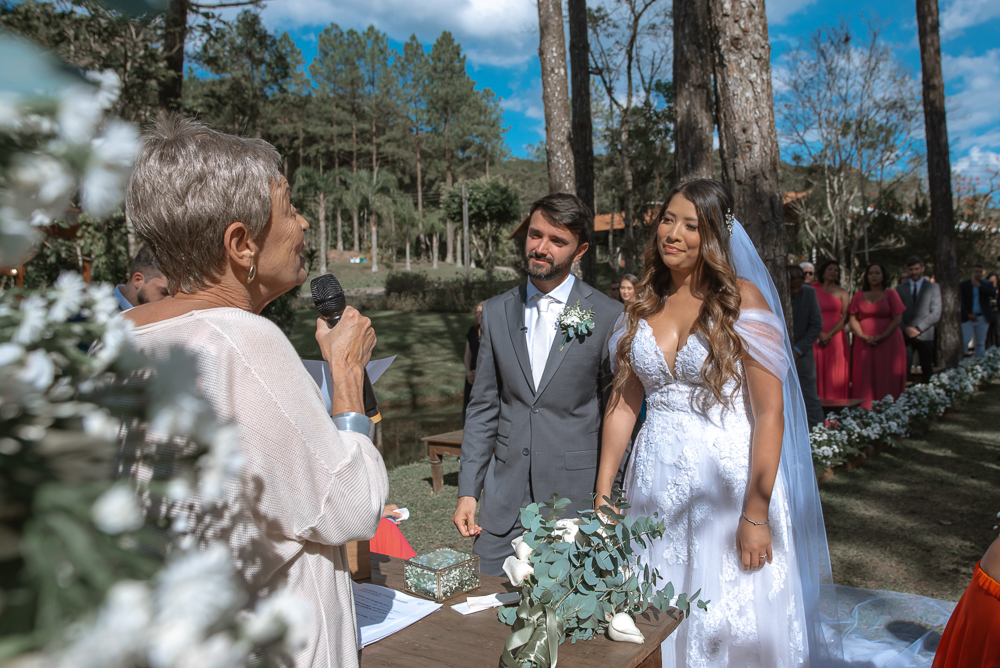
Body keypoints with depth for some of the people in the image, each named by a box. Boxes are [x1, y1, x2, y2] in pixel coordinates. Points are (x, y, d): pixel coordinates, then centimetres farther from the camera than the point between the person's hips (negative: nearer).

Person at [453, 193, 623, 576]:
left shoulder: (609, 317, -5)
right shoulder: (496, 312, 6)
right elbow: (483, 408, 8)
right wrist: (467, 491, 4)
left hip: (577, 497, -3)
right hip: (503, 501, 3)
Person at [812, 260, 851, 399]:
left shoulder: (842, 293, 8)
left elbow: (845, 317, -1)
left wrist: (829, 334, -11)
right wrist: (820, 334, -9)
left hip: (836, 339, -1)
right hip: (817, 339, 1)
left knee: (836, 376, -2)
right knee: (818, 374, -1)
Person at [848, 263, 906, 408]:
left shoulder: (890, 293, 4)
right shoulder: (859, 295, 11)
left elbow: (898, 318, -2)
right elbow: (852, 318, 7)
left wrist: (882, 337, -11)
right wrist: (863, 336, -9)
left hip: (887, 341, -2)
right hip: (864, 344, 2)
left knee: (886, 378, -3)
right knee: (864, 378, -2)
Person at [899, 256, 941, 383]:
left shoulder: (933, 288, 8)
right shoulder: (901, 289, 13)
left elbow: (936, 314, 0)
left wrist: (918, 328, -11)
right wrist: (906, 328, -9)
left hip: (925, 335, 0)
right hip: (905, 335, 0)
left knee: (927, 371, 5)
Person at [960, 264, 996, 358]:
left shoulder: (987, 284, 9)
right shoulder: (964, 284, 4)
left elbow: (994, 294, -11)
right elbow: (961, 301, -1)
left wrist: (979, 286, -13)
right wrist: (968, 314, -10)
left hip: (982, 318, 2)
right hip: (968, 318, -2)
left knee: (980, 343, 6)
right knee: (964, 341, -9)